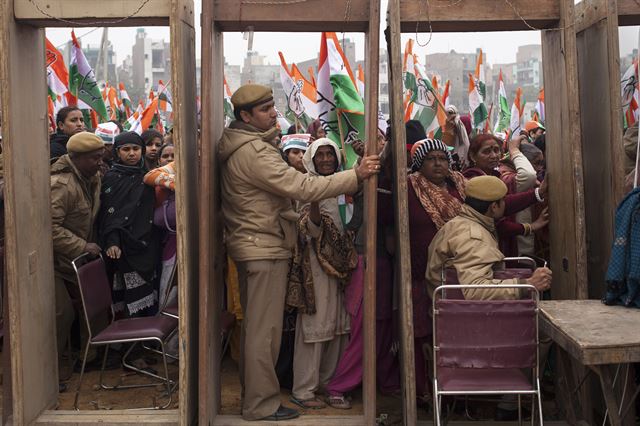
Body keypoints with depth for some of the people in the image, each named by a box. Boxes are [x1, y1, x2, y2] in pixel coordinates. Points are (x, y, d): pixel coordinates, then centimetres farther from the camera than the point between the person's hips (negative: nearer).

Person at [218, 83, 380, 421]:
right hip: (265, 248, -11)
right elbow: (302, 188, -27)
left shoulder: (241, 146, 11)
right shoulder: (254, 152, -22)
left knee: (254, 325, 18)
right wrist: (356, 175, -26)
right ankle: (262, 404, 7)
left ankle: (252, 393, 30)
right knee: (265, 328, -3)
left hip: (251, 245, 11)